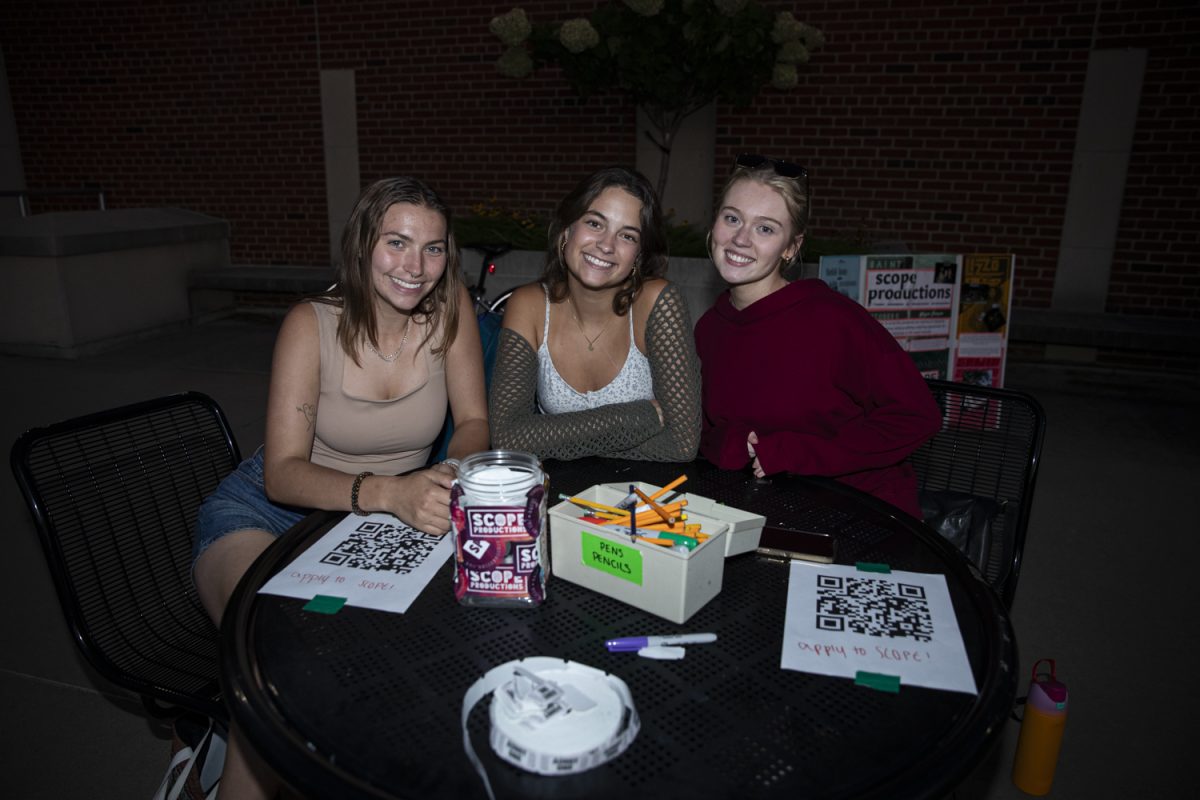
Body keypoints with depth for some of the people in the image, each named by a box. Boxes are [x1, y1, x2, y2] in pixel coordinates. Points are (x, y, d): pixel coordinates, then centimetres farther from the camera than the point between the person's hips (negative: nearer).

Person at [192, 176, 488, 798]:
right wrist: (388, 493, -40)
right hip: (264, 513, -3)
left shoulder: (450, 308, -9)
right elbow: (283, 473, -22)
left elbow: (472, 422, -4)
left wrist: (455, 472, -29)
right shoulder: (312, 325, -16)